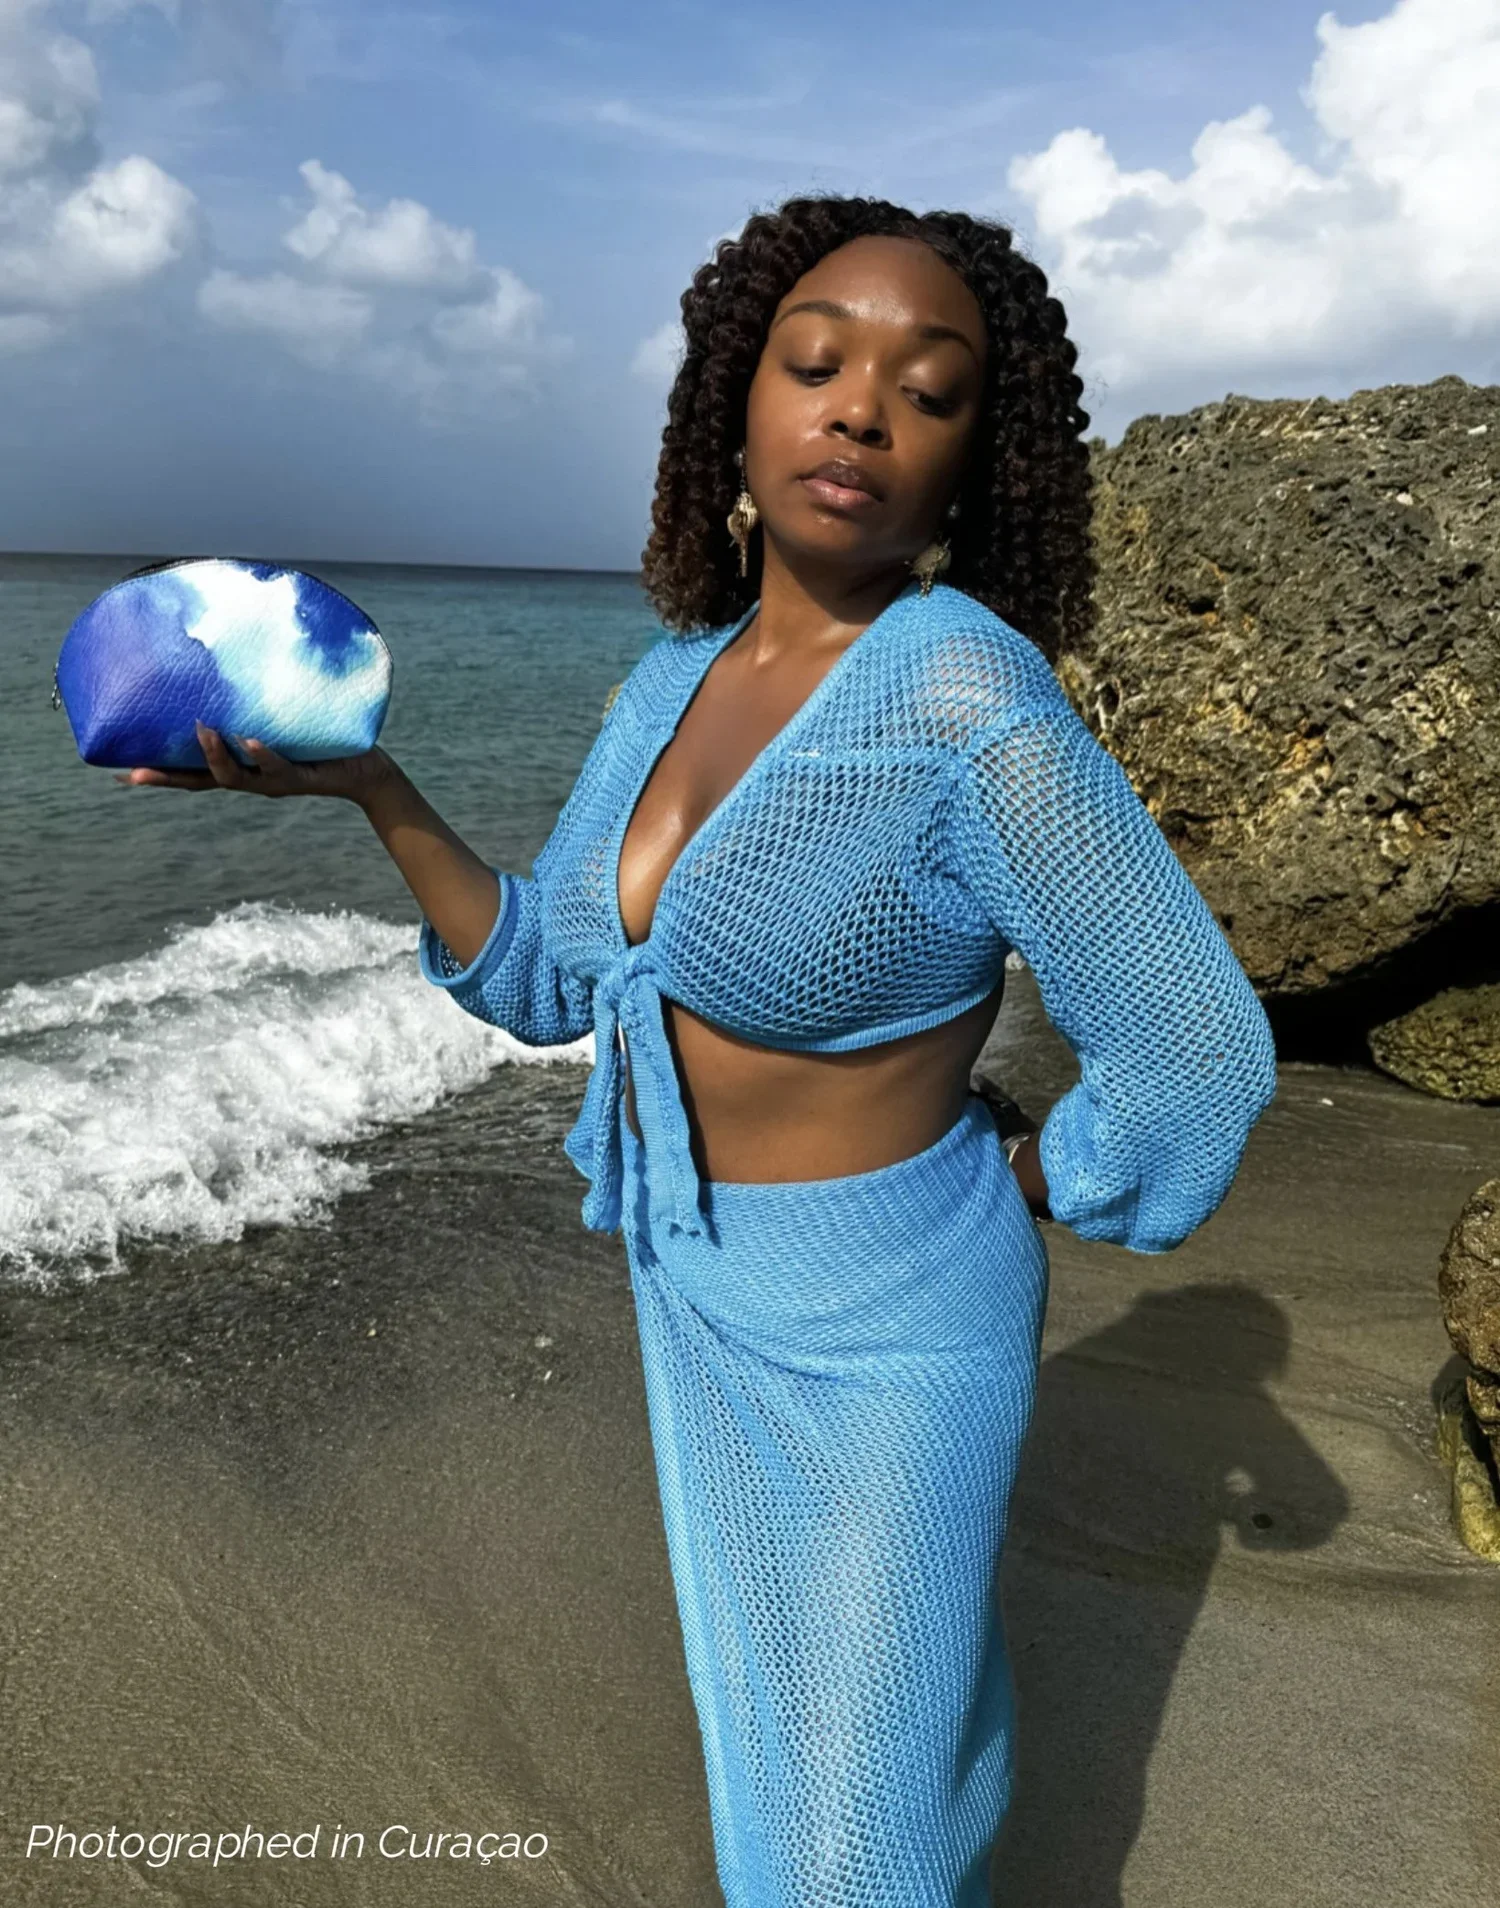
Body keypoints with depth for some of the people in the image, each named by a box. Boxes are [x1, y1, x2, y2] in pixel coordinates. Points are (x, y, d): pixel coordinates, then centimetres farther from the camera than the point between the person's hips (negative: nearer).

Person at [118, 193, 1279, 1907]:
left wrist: (1006, 1198, -7)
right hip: (696, 1279, 7)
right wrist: (368, 789, -10)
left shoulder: (978, 713, -27)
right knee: (770, 1671, 28)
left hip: (882, 1317, -7)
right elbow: (547, 980, 1)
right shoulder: (674, 688, -3)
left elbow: (1193, 1058, -21)